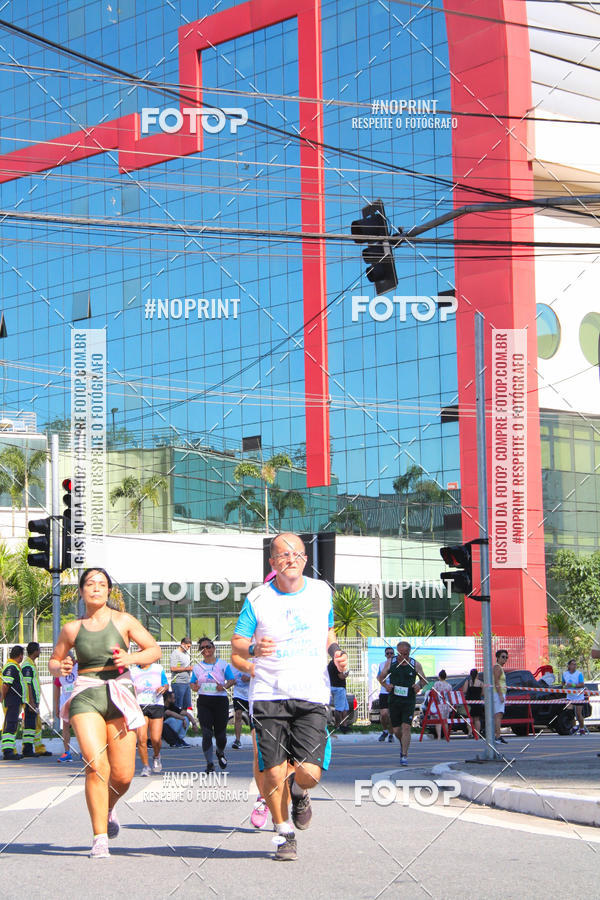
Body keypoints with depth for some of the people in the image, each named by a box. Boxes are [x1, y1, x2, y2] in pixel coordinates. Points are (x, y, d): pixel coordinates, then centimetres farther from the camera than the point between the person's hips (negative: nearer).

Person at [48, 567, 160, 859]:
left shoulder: (123, 621, 6)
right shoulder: (72, 629, 9)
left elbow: (154, 650, 9)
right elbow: (54, 660, 20)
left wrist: (132, 658, -10)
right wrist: (60, 668, -3)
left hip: (119, 696, 1)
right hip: (85, 698, 0)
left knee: (123, 775, -2)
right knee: (96, 765, -18)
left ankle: (108, 809, 34)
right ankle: (100, 838, -10)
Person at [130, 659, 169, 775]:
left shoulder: (158, 669, 9)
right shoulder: (133, 671, 6)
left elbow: (166, 685, 16)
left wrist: (164, 688, -7)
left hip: (157, 706, 0)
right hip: (140, 706, 0)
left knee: (156, 739, -8)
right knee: (141, 739, -13)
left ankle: (156, 757, 25)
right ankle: (145, 766, 1)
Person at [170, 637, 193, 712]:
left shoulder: (186, 653, 18)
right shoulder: (175, 653, -8)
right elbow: (173, 668, -18)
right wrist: (186, 668, -16)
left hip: (187, 682, 8)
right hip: (178, 683, -8)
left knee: (187, 705, 7)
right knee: (178, 706, -6)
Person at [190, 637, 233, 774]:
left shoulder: (222, 665, 4)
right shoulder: (197, 667, 11)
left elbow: (232, 680, 2)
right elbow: (192, 682, 14)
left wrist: (224, 686, -18)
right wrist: (194, 687, -9)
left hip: (220, 700, -1)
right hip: (204, 701, 1)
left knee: (220, 734, 4)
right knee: (206, 734, -9)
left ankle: (220, 753, 36)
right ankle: (209, 763, -4)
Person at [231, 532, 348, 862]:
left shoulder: (321, 592, 8)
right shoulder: (257, 599, -1)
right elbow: (236, 646, 2)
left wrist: (336, 652, 6)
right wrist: (253, 650, -20)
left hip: (312, 696, 1)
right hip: (269, 696, -1)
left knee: (309, 772, -11)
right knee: (274, 773, -3)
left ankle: (299, 791, 27)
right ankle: (285, 834, 20)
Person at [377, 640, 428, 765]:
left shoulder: (415, 665, 0)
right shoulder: (390, 662, 3)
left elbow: (424, 680, 10)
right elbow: (381, 677, 12)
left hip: (409, 700, -2)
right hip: (394, 700, 2)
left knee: (406, 727, -11)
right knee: (396, 730, 6)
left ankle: (404, 756, -7)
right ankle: (403, 744, 38)